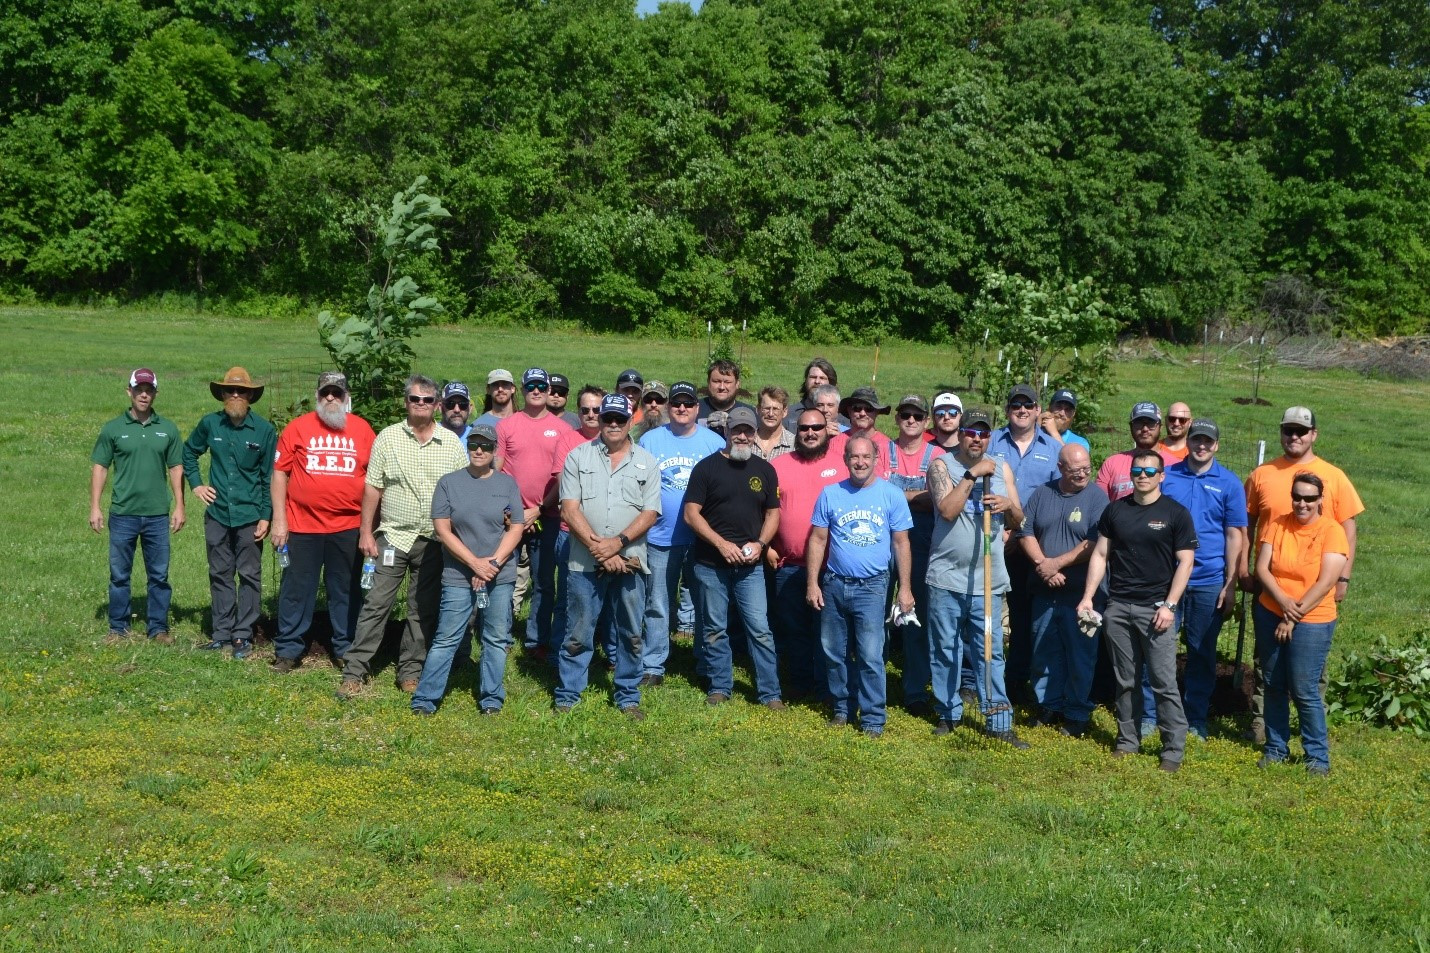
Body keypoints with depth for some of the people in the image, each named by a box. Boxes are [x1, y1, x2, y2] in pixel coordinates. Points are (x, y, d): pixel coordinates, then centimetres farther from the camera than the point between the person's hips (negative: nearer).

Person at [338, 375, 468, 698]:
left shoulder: (452, 443, 2)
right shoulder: (388, 438, 0)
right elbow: (373, 488, 1)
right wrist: (365, 532, -2)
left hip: (435, 540, 2)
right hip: (393, 535, -1)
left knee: (424, 610, 8)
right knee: (376, 603, -2)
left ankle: (411, 671, 19)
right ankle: (354, 670, 4)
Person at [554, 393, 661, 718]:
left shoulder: (646, 462, 7)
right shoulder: (579, 457, 4)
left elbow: (650, 513, -1)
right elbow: (569, 507, -4)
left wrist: (618, 542, -15)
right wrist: (597, 547, -13)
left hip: (630, 561, 1)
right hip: (585, 562, -1)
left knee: (630, 635, 8)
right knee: (578, 635, 4)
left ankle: (628, 697, 19)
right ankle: (567, 696, 14)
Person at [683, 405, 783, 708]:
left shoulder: (765, 470, 7)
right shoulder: (707, 467, -1)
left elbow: (773, 513, 11)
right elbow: (691, 513, -5)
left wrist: (760, 544, -7)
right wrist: (721, 543, -15)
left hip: (750, 565, 1)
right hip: (711, 564, -1)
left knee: (760, 629, -2)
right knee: (714, 629, 7)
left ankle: (770, 693, 4)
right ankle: (720, 688, 21)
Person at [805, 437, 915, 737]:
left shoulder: (892, 495, -2)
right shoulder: (830, 494, 2)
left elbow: (901, 543, 1)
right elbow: (818, 540, 5)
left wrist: (905, 588, -2)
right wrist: (812, 583, 0)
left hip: (871, 587, -3)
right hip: (834, 585, 3)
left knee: (870, 656, -7)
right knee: (834, 653, 11)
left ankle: (873, 717, 3)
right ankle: (842, 707, 27)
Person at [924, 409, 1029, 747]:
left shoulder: (1002, 468, 10)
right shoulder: (942, 465, -1)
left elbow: (1017, 521, 10)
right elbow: (947, 510, -16)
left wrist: (1009, 506, -12)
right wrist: (973, 474, -18)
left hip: (987, 580, 2)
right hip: (946, 578, -2)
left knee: (990, 653, 2)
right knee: (945, 652, 6)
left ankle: (998, 721, 4)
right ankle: (948, 713, 19)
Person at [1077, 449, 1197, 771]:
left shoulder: (1176, 513, -1)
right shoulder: (1115, 510, 10)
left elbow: (1185, 563, -3)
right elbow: (1100, 555, 12)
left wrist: (1169, 606, -11)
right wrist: (1088, 597, 4)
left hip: (1155, 608, -4)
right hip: (1118, 606, 4)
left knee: (1164, 682, -5)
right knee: (1125, 681, 10)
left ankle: (1174, 749, 0)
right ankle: (1127, 740, 20)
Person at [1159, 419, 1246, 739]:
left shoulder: (1229, 483, 2)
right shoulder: (1166, 476, 4)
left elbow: (1234, 536, 1)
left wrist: (1230, 586, -4)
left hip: (1209, 583, 0)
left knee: (1202, 653, 9)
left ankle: (1196, 721, 19)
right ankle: (1150, 714, 11)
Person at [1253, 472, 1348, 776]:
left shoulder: (1331, 531, -9)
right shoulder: (1277, 525, 2)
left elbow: (1326, 582, -14)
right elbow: (1262, 568, -2)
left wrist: (1294, 617, -15)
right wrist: (1283, 602, -17)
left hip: (1311, 622, -4)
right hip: (1270, 615, 4)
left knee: (1304, 690, -5)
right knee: (1274, 686, 11)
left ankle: (1318, 756, 8)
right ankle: (1275, 748, 23)